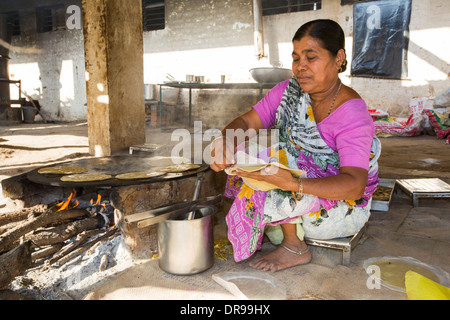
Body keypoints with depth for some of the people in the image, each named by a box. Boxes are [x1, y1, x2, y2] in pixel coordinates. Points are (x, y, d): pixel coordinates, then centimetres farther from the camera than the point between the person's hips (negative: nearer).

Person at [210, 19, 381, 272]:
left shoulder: (352, 113, -23)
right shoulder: (289, 91, -5)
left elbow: (355, 185, -34)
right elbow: (246, 122, -7)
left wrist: (293, 183, -49)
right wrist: (225, 141, -32)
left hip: (342, 204, -6)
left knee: (274, 161, -27)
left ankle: (295, 247, -6)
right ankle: (276, 230, 3)